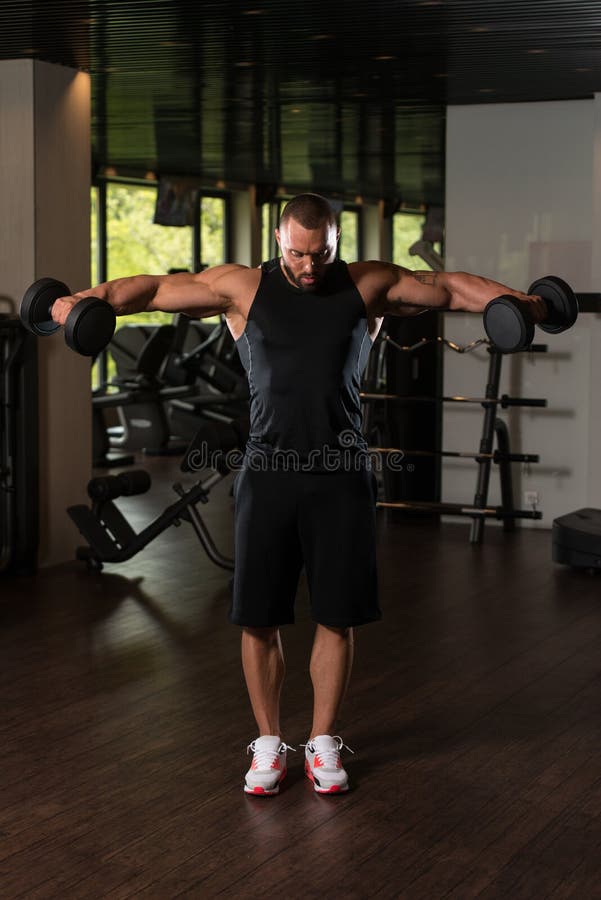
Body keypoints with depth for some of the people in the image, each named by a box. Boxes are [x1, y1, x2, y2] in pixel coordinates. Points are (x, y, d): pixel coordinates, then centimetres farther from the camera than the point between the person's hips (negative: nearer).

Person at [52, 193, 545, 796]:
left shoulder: (367, 286, 4)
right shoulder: (242, 288, 2)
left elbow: (449, 287, 2)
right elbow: (155, 289, -1)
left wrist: (522, 303, -12)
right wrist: (86, 300, -16)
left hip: (341, 477, 0)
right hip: (268, 474, 0)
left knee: (336, 617, 6)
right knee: (258, 618, 4)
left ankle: (323, 743, 21)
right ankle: (268, 743, 20)